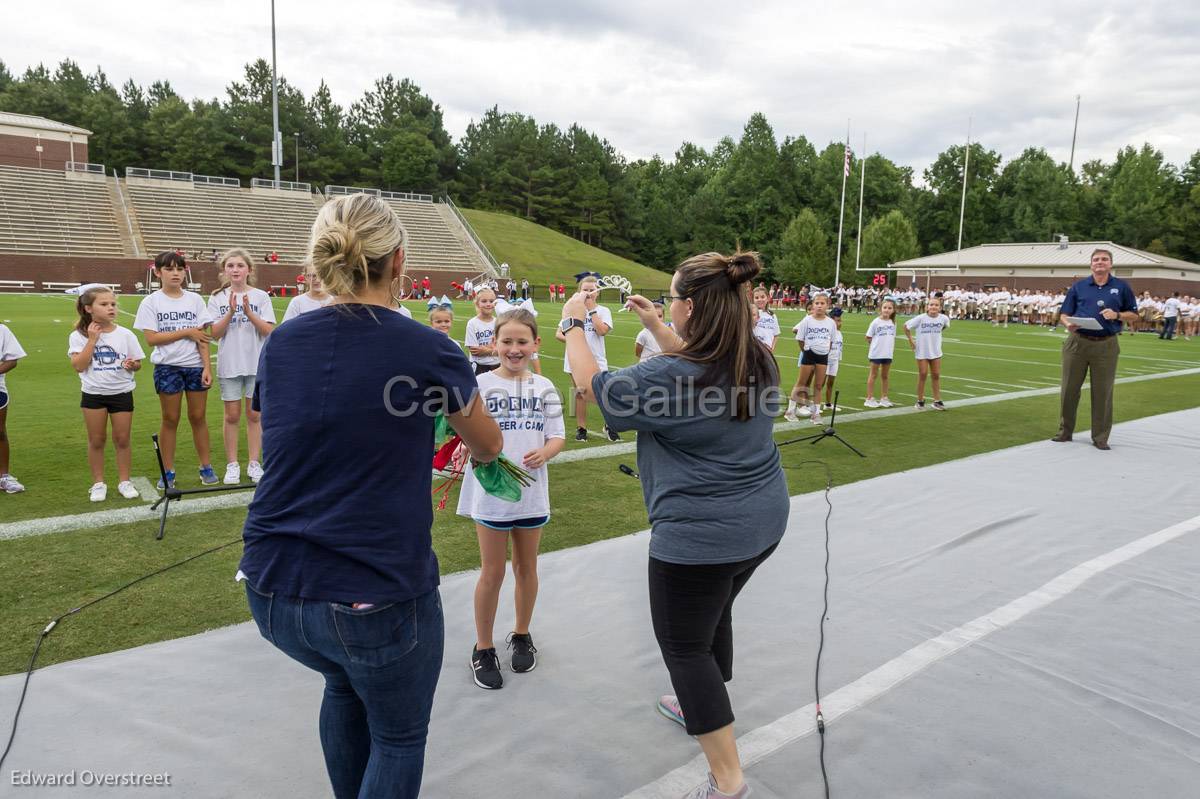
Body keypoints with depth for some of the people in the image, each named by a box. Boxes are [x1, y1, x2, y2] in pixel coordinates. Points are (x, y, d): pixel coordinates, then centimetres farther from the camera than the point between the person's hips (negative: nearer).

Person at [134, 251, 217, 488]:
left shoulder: (195, 299, 4)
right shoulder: (151, 302, -1)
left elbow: (202, 337, 1)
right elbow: (151, 338, -8)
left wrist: (207, 366, -6)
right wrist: (186, 332, -11)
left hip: (195, 366, 1)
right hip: (167, 367, -1)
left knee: (197, 417, 7)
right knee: (170, 419, 6)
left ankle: (206, 467, 16)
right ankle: (168, 472, 16)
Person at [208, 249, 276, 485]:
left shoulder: (261, 296, -1)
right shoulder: (217, 298, 2)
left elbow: (268, 331, -7)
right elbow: (215, 334, -5)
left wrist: (249, 313, -20)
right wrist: (231, 312, -18)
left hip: (257, 364, 0)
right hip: (229, 365, 1)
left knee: (254, 415, 6)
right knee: (232, 415, 7)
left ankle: (254, 463, 16)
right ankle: (232, 465, 16)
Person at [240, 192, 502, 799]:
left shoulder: (280, 345, 1)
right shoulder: (428, 351, -11)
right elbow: (488, 448, 7)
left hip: (272, 591, 5)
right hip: (377, 600, -5)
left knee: (345, 684, 34)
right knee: (399, 737, 22)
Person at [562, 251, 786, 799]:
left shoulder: (666, 377, -25)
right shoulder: (759, 362, -2)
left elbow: (590, 384, -10)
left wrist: (573, 324, 4)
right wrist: (655, 328, 18)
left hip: (699, 537, -8)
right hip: (763, 523, 8)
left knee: (684, 646, 9)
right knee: (715, 614, 29)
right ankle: (702, 707, 52)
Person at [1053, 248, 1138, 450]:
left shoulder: (1121, 287, 8)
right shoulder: (1078, 286, 9)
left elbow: (1134, 315, 11)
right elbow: (1064, 314, 8)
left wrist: (1117, 315, -9)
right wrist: (1068, 324, -14)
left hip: (1106, 345, -1)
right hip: (1077, 342, 1)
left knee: (1102, 392, 2)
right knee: (1069, 389, 4)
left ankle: (1100, 437, 11)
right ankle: (1065, 431, 16)